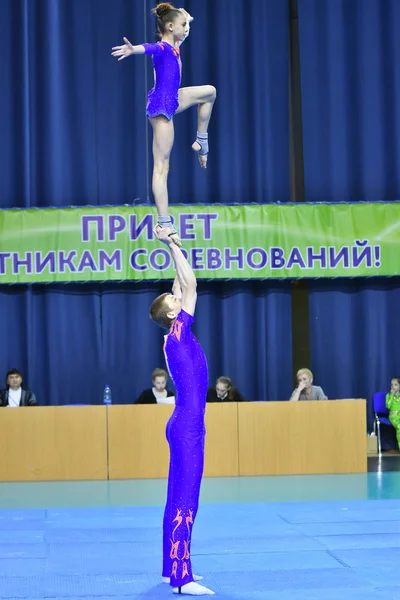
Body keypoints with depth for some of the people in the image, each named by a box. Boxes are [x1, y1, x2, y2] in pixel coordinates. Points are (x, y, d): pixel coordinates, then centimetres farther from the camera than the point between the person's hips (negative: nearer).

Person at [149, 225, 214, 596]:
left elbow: (183, 287, 19)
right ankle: (181, 579, -10)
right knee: (184, 500, -10)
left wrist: (172, 246, 21)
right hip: (188, 427, -10)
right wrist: (171, 245, -7)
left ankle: (173, 569, 21)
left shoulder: (179, 337, 11)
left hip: (186, 425, 10)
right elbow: (191, 285, -11)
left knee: (178, 498, 13)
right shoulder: (178, 335, -11)